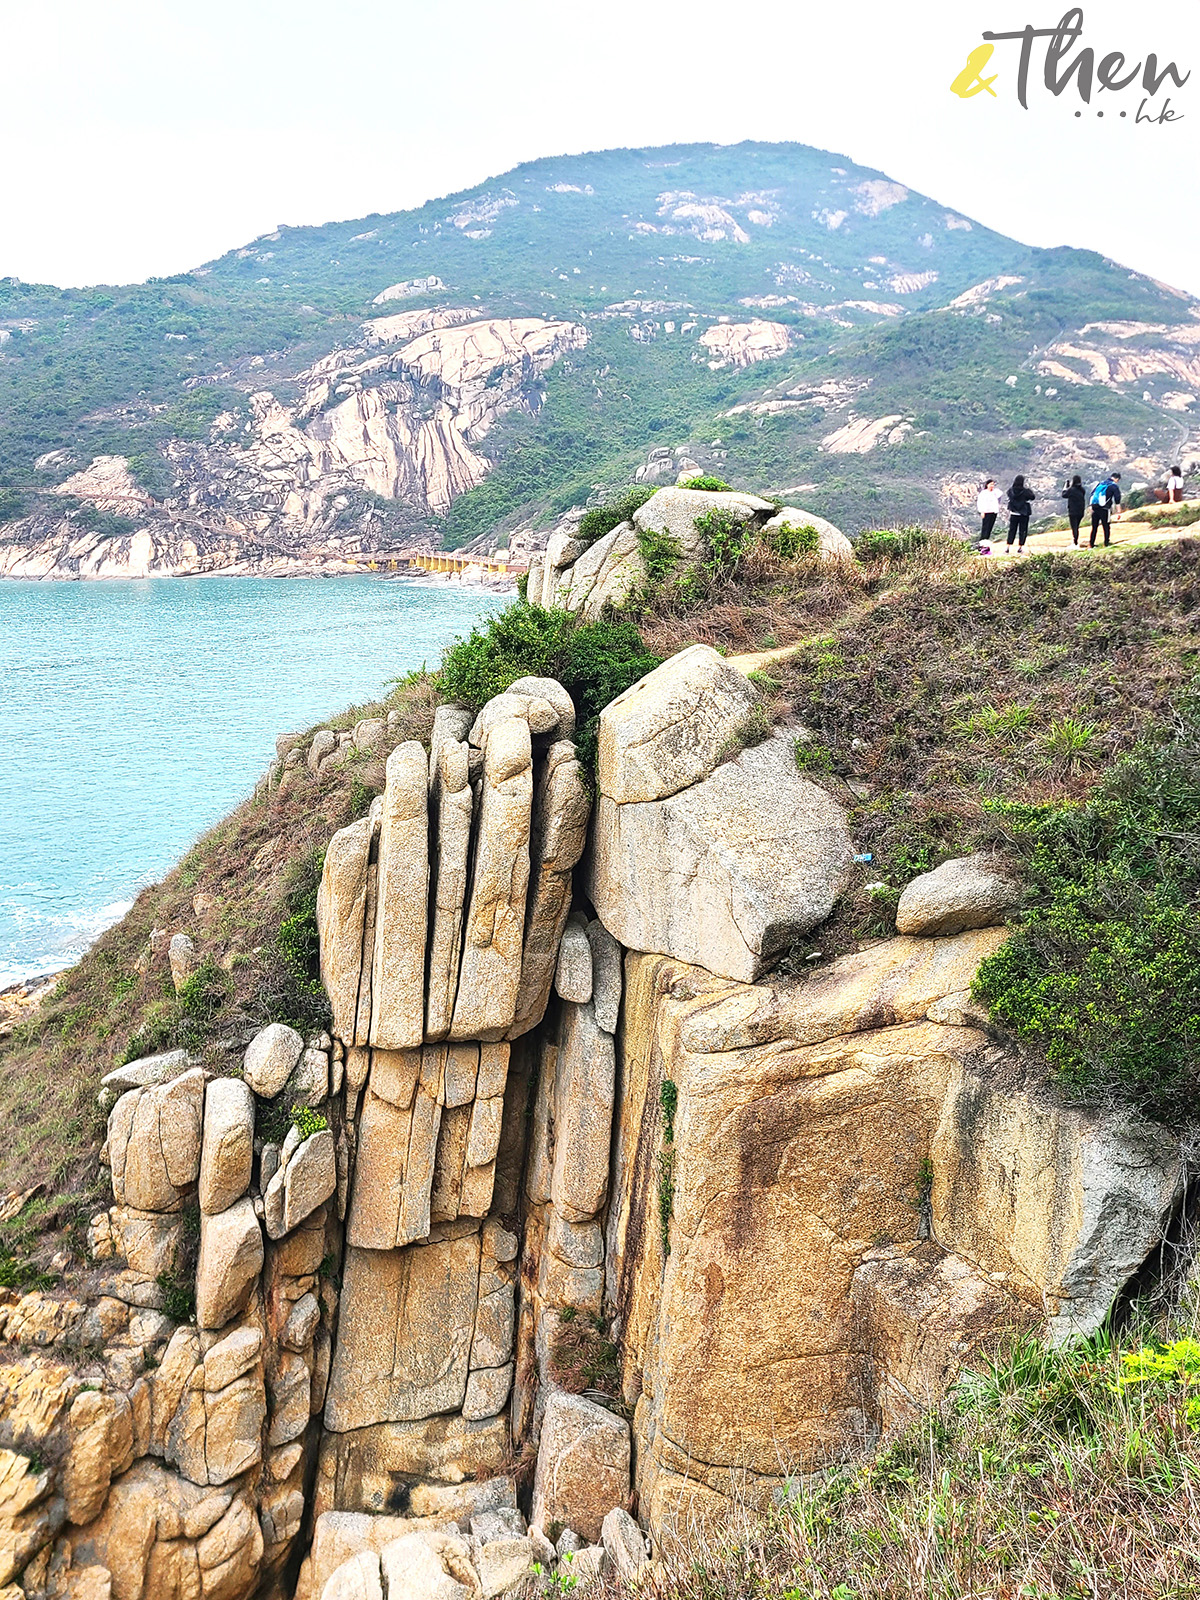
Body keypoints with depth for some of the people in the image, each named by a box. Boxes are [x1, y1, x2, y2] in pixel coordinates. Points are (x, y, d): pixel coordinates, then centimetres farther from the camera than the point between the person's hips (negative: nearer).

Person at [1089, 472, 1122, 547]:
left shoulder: (1101, 483, 17)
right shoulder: (1114, 486, 0)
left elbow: (1092, 494, 18)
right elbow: (1117, 499, -5)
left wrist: (1092, 507, 21)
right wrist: (1118, 512, -2)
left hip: (1095, 507, 5)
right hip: (1104, 509, -5)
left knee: (1094, 527, 12)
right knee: (1106, 527, 4)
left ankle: (1091, 544, 13)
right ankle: (1106, 543, 4)